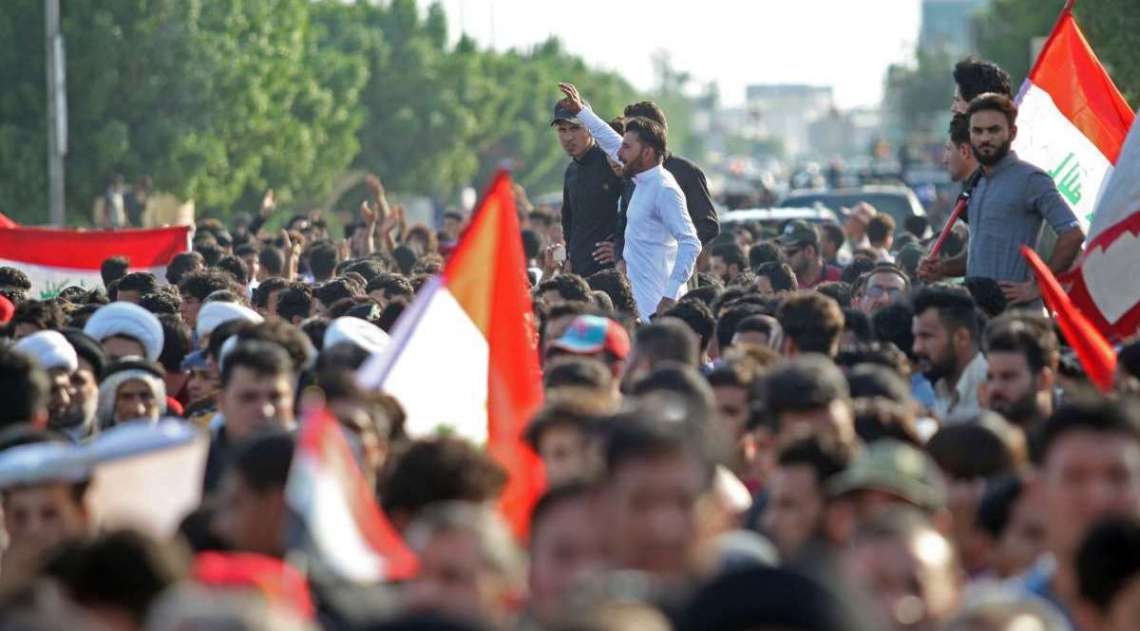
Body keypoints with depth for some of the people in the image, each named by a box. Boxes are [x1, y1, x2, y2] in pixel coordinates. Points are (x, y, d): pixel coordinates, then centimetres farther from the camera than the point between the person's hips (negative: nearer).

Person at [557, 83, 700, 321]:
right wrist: (580, 110, 36)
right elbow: (611, 141, 29)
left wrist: (670, 296, -25)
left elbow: (690, 244, -21)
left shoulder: (665, 190, -15)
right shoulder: (645, 181, 12)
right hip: (640, 299, 9)